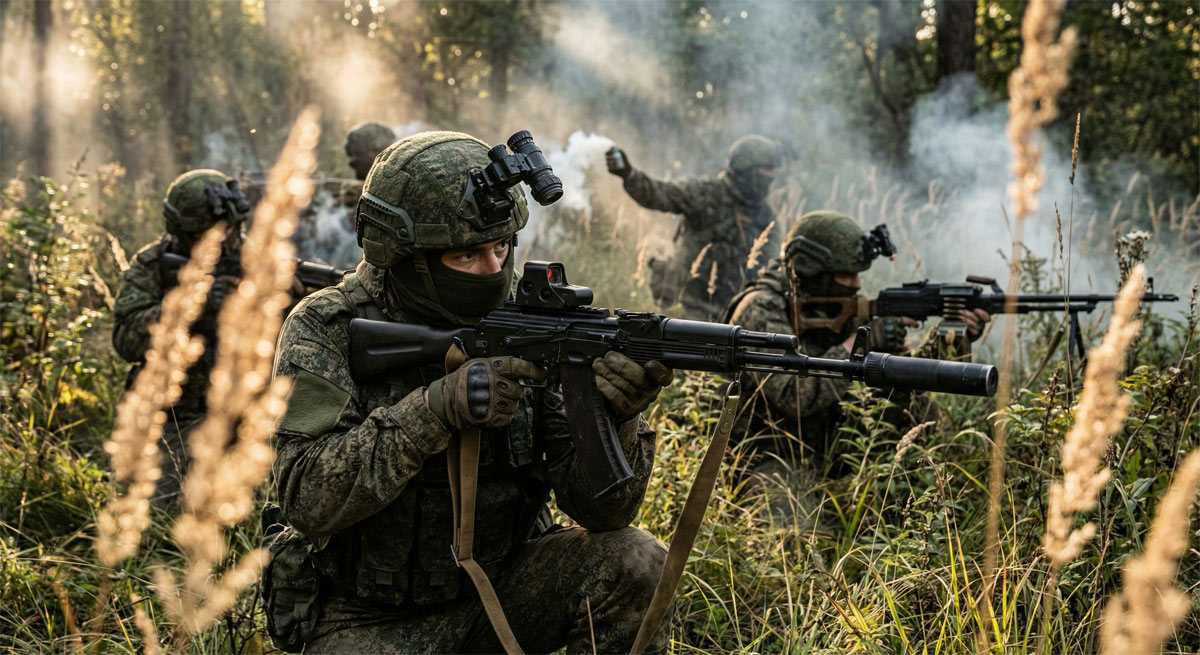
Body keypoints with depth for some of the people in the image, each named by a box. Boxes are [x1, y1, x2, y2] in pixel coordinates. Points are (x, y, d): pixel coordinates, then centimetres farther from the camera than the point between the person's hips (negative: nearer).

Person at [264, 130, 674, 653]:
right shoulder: (325, 330, -12)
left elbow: (600, 509, -11)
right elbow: (307, 495, -24)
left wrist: (613, 418, -32)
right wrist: (437, 408, -34)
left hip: (499, 586, 3)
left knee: (633, 562, -20)